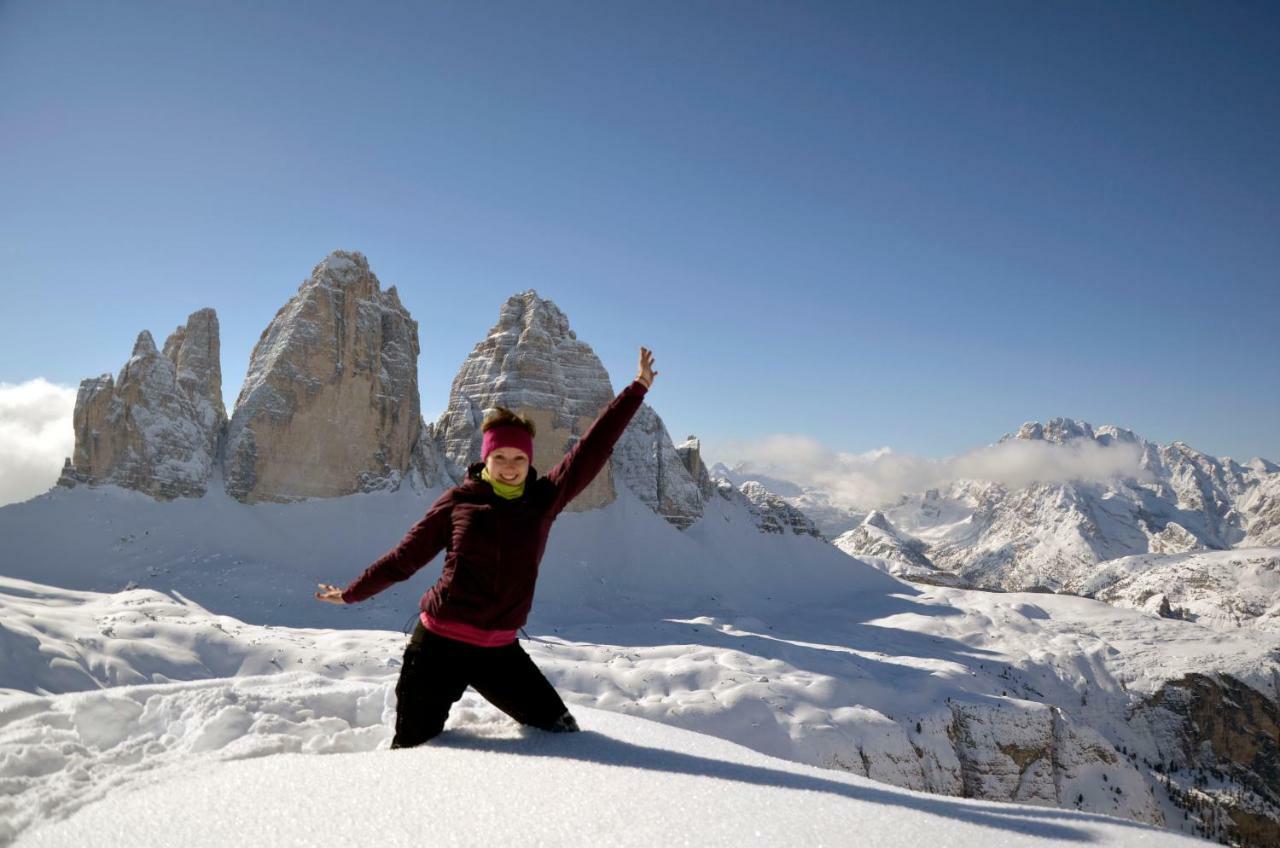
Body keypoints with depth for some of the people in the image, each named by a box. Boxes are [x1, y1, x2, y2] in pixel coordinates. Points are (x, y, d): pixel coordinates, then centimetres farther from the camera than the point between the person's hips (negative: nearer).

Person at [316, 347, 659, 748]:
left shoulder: (544, 500, 1)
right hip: (437, 644, -2)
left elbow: (593, 448, 1)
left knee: (562, 731, 1)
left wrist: (637, 388, 3)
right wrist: (351, 594, 15)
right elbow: (403, 558, 7)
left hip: (499, 651, 2)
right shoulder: (457, 501, -3)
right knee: (413, 746, 6)